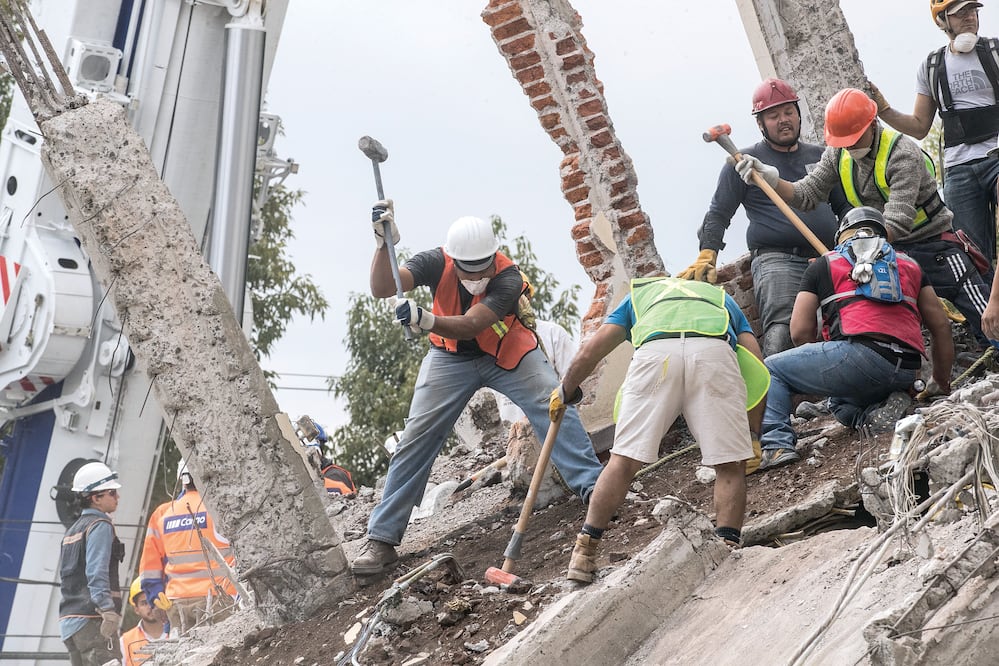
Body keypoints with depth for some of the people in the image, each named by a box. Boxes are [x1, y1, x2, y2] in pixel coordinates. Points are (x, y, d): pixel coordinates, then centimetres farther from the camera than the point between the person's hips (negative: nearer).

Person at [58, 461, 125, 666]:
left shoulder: (73, 530, 21)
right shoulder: (100, 526, -9)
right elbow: (97, 573, -21)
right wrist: (108, 610, -29)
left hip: (69, 620, 9)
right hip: (91, 619, -9)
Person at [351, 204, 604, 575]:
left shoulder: (508, 276, -29)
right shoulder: (436, 263, -23)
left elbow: (469, 326, -42)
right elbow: (381, 290, -33)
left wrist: (426, 320, -60)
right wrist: (384, 243, -47)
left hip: (508, 352, -1)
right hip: (451, 359, 1)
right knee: (416, 439, -5)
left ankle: (592, 487, -14)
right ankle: (381, 539, 2)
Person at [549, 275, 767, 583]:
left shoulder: (638, 293, 40)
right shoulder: (721, 296, 42)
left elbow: (590, 353, 28)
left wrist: (564, 393, 44)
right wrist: (757, 433, 33)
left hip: (654, 351, 0)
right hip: (715, 350, 0)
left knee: (623, 459, 4)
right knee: (730, 465, 9)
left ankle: (583, 555, 6)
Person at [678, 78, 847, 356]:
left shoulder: (819, 156, 25)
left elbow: (844, 205, 30)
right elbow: (719, 213, 8)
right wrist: (706, 257, -7)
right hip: (776, 260, -5)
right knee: (780, 333, -26)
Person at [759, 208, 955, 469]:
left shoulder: (824, 264, 18)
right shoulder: (910, 265, 29)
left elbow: (800, 331, 11)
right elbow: (941, 326, 26)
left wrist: (823, 369, 28)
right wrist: (942, 382, 37)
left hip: (862, 353, -5)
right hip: (907, 373, 6)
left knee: (770, 369, 11)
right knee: (840, 403, 33)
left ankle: (776, 445, -10)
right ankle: (881, 407, 0)